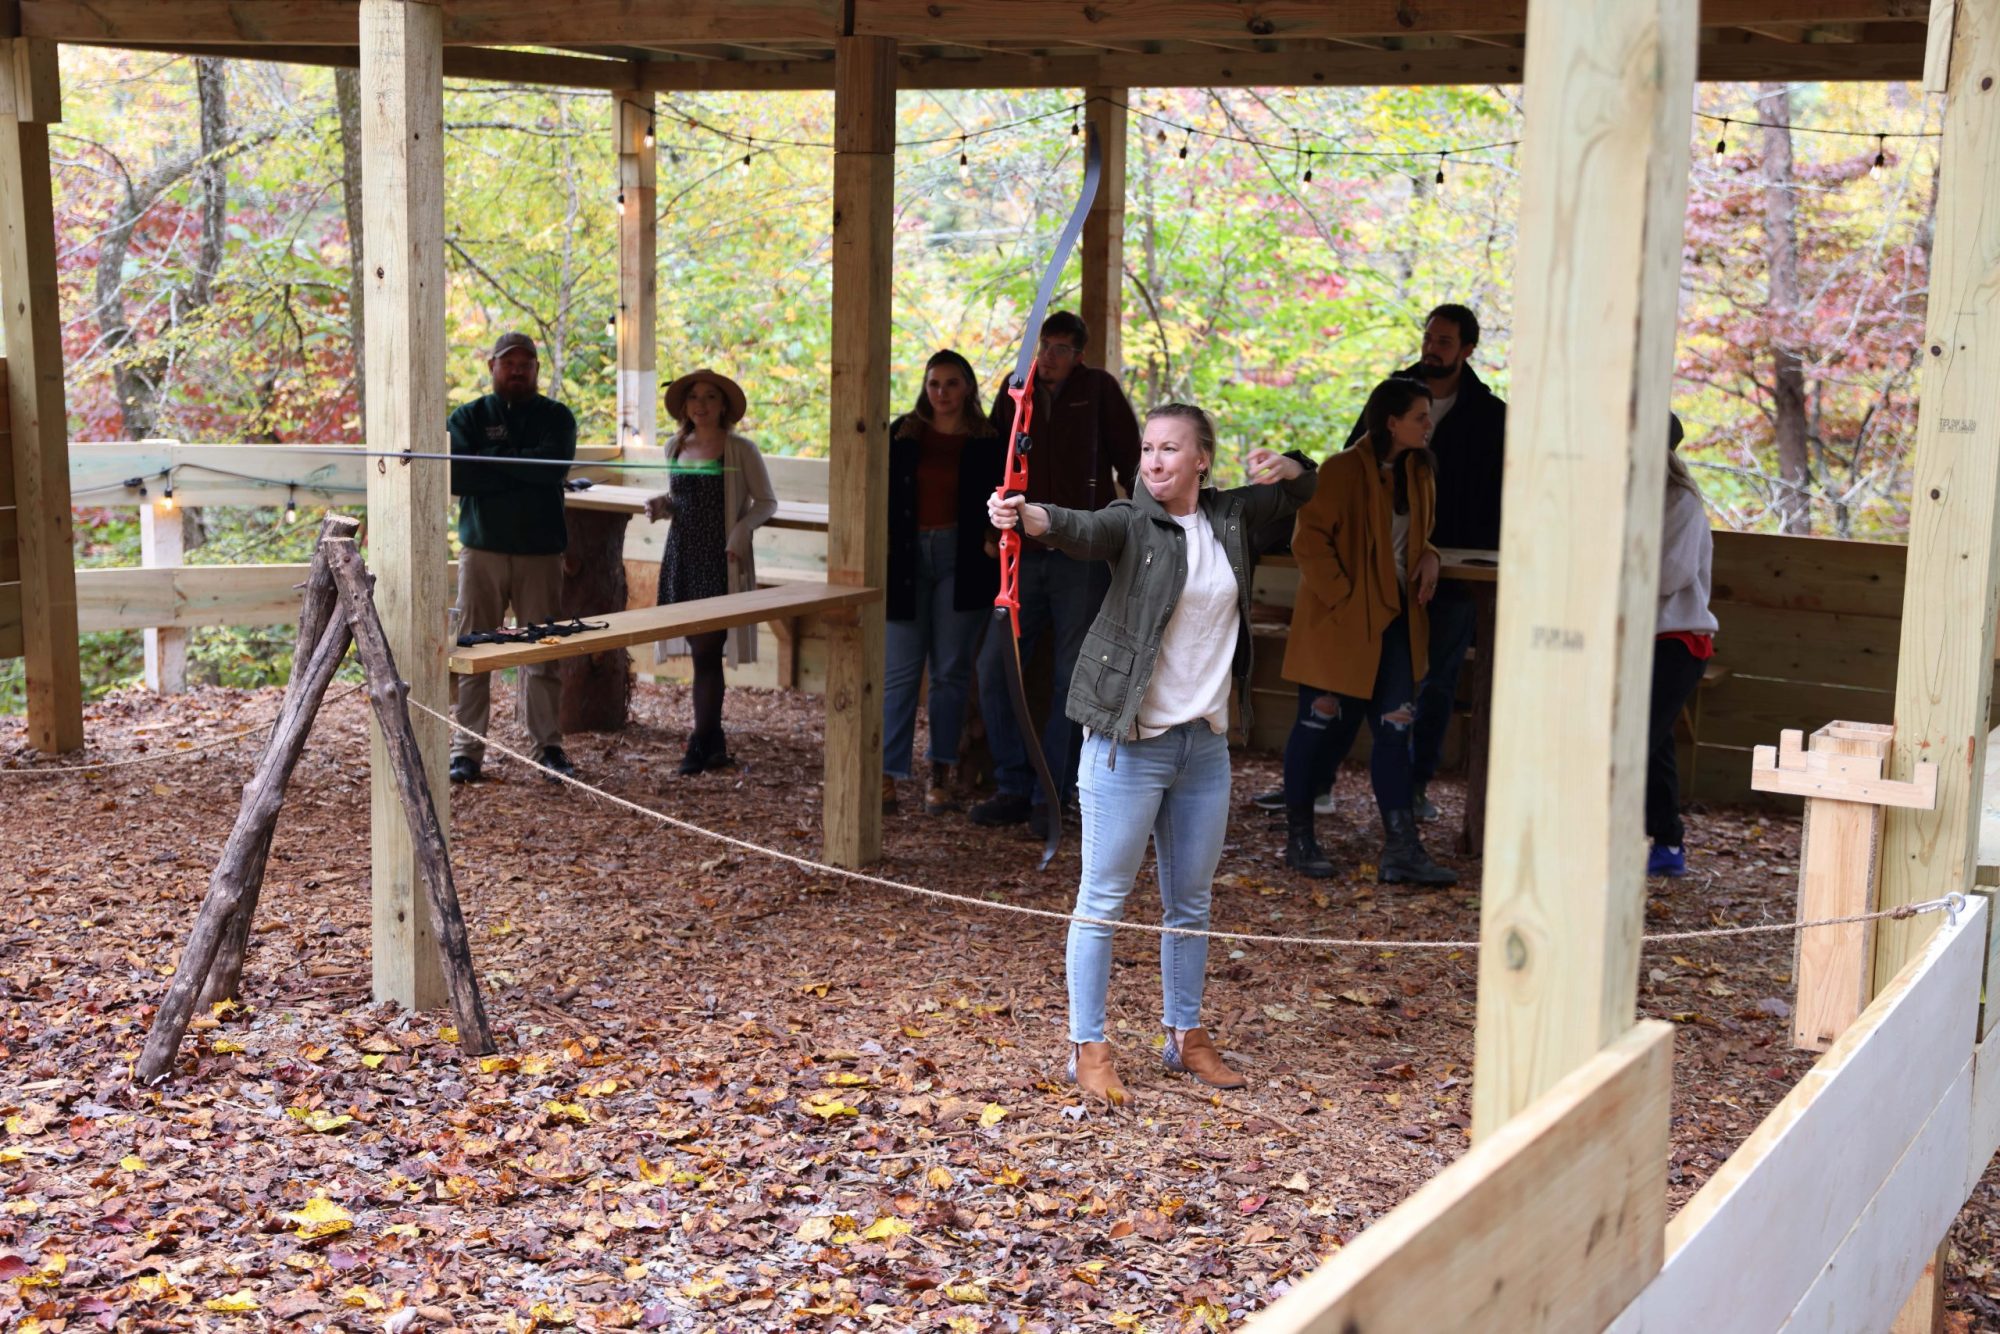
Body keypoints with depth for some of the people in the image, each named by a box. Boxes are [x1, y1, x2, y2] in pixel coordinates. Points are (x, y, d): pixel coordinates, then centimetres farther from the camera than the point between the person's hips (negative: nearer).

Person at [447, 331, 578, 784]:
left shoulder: (556, 417, 9)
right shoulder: (468, 417, 9)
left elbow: (554, 464, -11)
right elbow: (455, 474, -8)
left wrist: (493, 460, -8)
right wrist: (521, 469, -13)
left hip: (540, 551, 0)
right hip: (481, 548, 0)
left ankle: (549, 746, 12)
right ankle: (467, 749, 5)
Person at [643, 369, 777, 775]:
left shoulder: (741, 451, -5)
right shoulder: (675, 447, 10)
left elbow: (766, 501, 0)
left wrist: (742, 529, -17)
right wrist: (660, 504, 0)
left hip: (723, 560, -5)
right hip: (682, 557, 5)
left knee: (707, 650, -8)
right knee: (700, 650, 8)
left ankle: (701, 744, 0)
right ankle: (715, 742, 17)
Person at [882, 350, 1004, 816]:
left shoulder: (988, 442, 2)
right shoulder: (903, 434, 6)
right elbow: (883, 498, 7)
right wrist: (879, 565, -1)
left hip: (962, 562, -1)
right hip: (908, 556, 1)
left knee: (950, 671, 4)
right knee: (900, 670, -2)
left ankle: (941, 775, 12)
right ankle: (887, 774, -2)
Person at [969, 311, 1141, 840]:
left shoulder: (1098, 389, -1)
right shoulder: (1015, 391, 8)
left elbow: (1131, 459, 0)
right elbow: (995, 463, 16)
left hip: (1083, 558, -4)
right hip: (1025, 557, 4)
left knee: (1073, 679, -1)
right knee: (994, 665, -2)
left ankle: (1051, 797, 7)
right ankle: (1013, 787, 9)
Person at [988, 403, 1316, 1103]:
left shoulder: (1227, 516, 8)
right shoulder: (1133, 522, -8)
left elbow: (1301, 490, 23)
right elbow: (1080, 529, -29)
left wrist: (1283, 466, -1)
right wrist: (1026, 515, -52)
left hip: (1205, 742, 5)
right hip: (1130, 741, -5)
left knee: (1191, 901, 15)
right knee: (1103, 900, -1)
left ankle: (1186, 1036, 30)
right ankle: (1087, 1047, 9)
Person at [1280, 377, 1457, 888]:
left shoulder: (1417, 472, 10)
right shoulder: (1343, 470, -13)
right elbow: (1308, 540, -15)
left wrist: (1429, 558, 3)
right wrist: (1342, 595, -18)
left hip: (1393, 620, 6)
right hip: (1338, 621, -6)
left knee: (1395, 726, 0)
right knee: (1320, 724, 5)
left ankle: (1401, 851, 0)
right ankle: (1299, 839, 17)